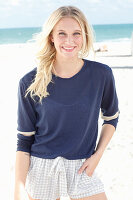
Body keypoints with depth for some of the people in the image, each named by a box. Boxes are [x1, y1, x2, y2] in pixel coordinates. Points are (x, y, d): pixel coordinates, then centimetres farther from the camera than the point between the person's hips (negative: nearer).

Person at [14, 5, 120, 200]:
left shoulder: (102, 74, -8)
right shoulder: (30, 83, -10)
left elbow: (111, 118, 9)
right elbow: (24, 139, -5)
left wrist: (97, 155, -3)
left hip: (82, 168, 1)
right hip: (40, 168, 0)